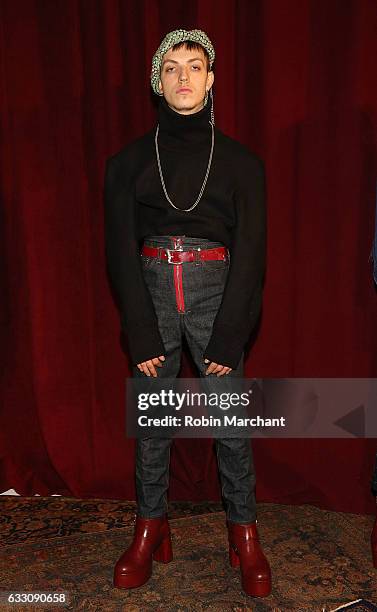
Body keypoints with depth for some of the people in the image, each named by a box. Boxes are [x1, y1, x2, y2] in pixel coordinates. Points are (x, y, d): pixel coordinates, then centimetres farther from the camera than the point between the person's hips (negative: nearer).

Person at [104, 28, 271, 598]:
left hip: (217, 291, -1)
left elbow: (250, 252, -1)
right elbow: (121, 250, 0)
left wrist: (229, 337, -9)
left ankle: (244, 534, 22)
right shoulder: (130, 161, 6)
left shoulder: (240, 161, 4)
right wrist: (142, 335, -8)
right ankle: (151, 529, 25)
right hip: (151, 294, 1)